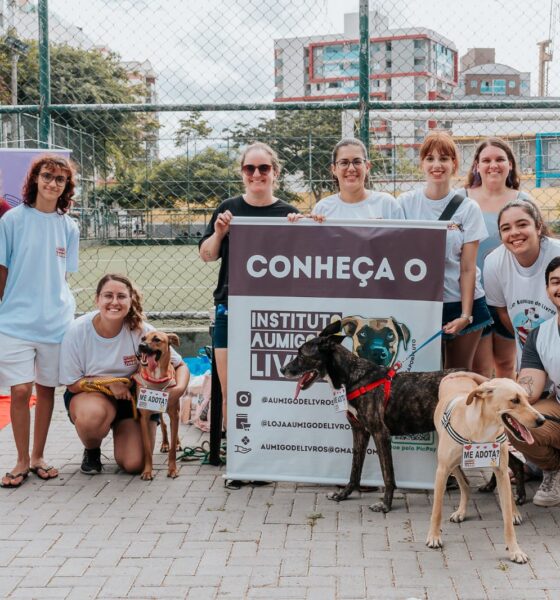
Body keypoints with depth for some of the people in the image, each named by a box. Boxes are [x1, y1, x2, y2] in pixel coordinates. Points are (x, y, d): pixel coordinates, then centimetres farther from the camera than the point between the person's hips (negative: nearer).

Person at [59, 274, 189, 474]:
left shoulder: (142, 331, -18)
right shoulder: (77, 331, -19)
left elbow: (180, 366, -9)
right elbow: (73, 383, -10)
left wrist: (179, 388, -31)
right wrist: (109, 381, -23)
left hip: (133, 398, 1)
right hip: (88, 395, -1)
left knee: (134, 465, -14)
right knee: (92, 414, -37)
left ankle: (120, 431, 22)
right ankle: (91, 451, 0)